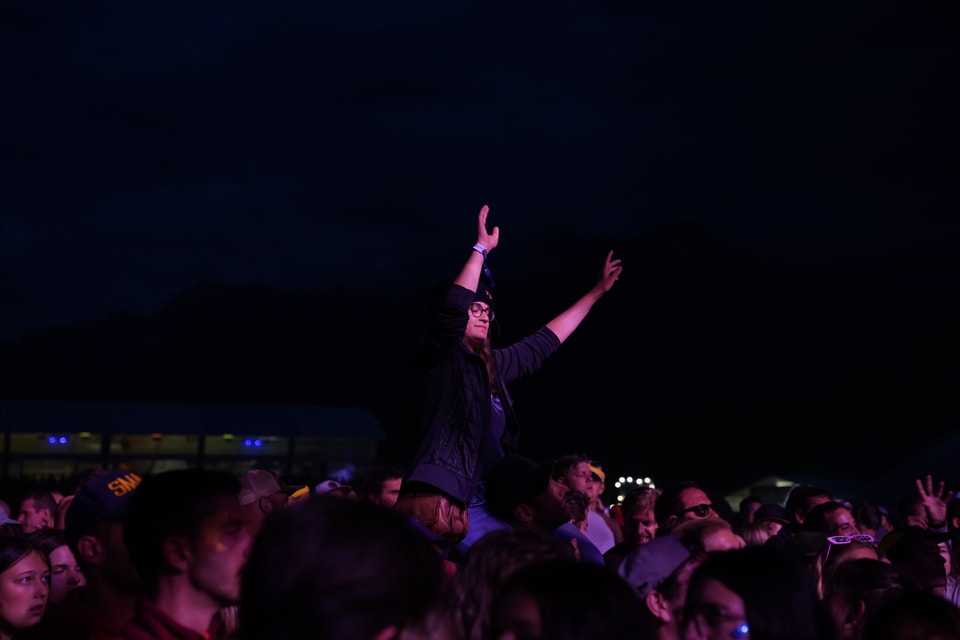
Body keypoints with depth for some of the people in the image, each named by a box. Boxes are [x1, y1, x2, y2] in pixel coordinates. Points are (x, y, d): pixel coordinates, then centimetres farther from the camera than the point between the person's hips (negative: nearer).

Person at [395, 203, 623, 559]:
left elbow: (545, 341, 30)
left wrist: (598, 291, 35)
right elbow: (453, 306, -20)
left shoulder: (493, 365, 20)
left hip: (478, 503, 8)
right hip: (443, 500, -8)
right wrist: (482, 249, -14)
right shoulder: (440, 359, -1)